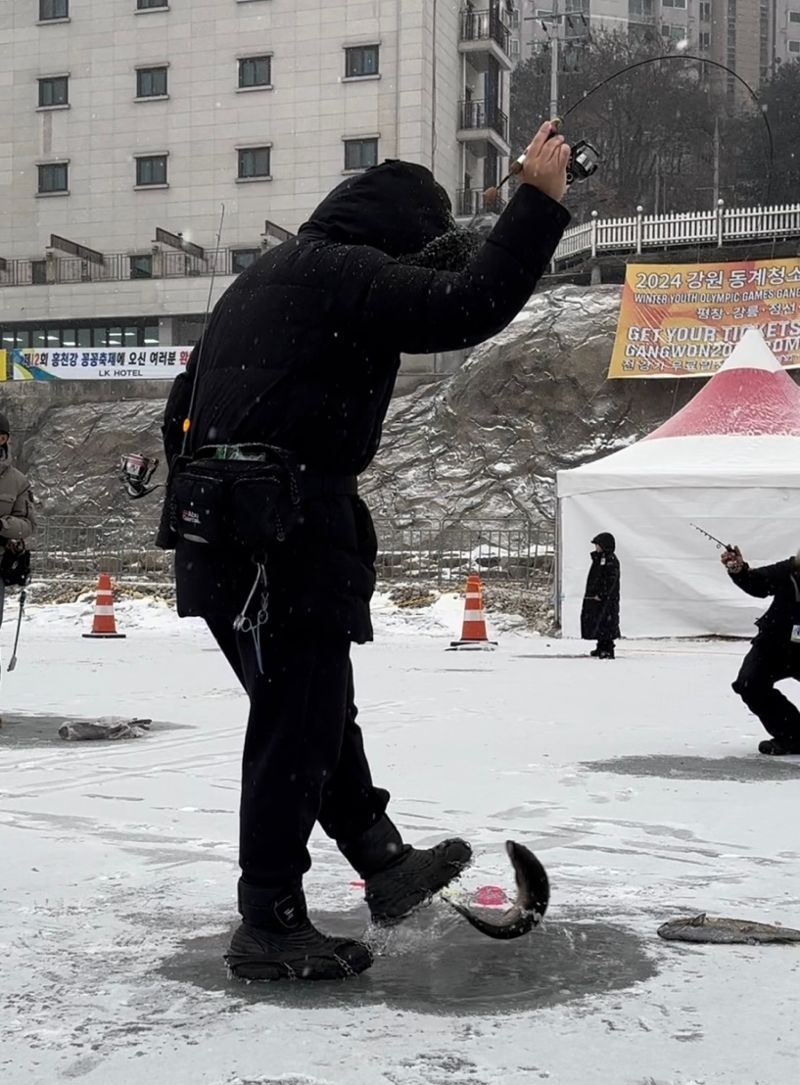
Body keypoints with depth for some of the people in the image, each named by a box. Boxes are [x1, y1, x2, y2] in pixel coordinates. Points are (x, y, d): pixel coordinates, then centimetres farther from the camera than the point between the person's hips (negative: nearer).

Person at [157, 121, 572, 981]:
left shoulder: (267, 275, 23)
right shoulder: (346, 273, -8)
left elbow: (185, 405, 26)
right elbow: (470, 305, -20)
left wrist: (198, 506, 29)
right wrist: (538, 200, -11)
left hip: (217, 526, 11)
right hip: (285, 532, -10)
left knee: (316, 709, 16)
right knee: (301, 723, -2)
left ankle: (387, 865, 28)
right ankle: (270, 924, 7)